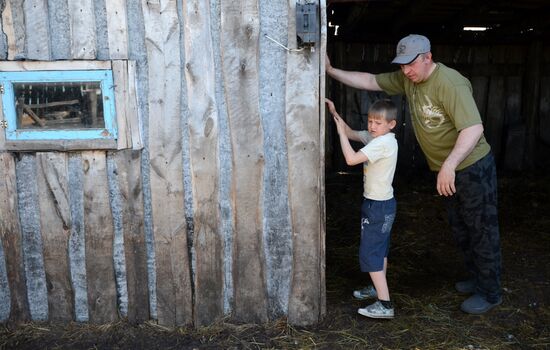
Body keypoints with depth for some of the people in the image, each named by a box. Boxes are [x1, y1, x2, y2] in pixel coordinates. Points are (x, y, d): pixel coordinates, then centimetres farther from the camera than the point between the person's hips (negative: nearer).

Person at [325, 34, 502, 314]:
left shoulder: (450, 84, -27)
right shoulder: (407, 79, -2)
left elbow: (474, 128, -35)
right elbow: (370, 81, 3)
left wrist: (449, 164, -44)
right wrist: (332, 71, -5)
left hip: (473, 166, -9)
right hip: (449, 169, 9)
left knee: (482, 230, 3)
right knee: (460, 229, 20)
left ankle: (490, 293, 18)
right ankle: (477, 278, 39)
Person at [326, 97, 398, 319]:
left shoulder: (382, 143, -23)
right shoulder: (378, 137, 5)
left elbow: (351, 159, -29)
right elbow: (352, 134, 13)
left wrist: (341, 133, -19)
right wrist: (334, 113, 5)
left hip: (378, 205, -10)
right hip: (383, 203, 10)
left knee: (370, 253, -8)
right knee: (380, 249, 22)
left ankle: (385, 305, -7)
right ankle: (378, 288, 39)